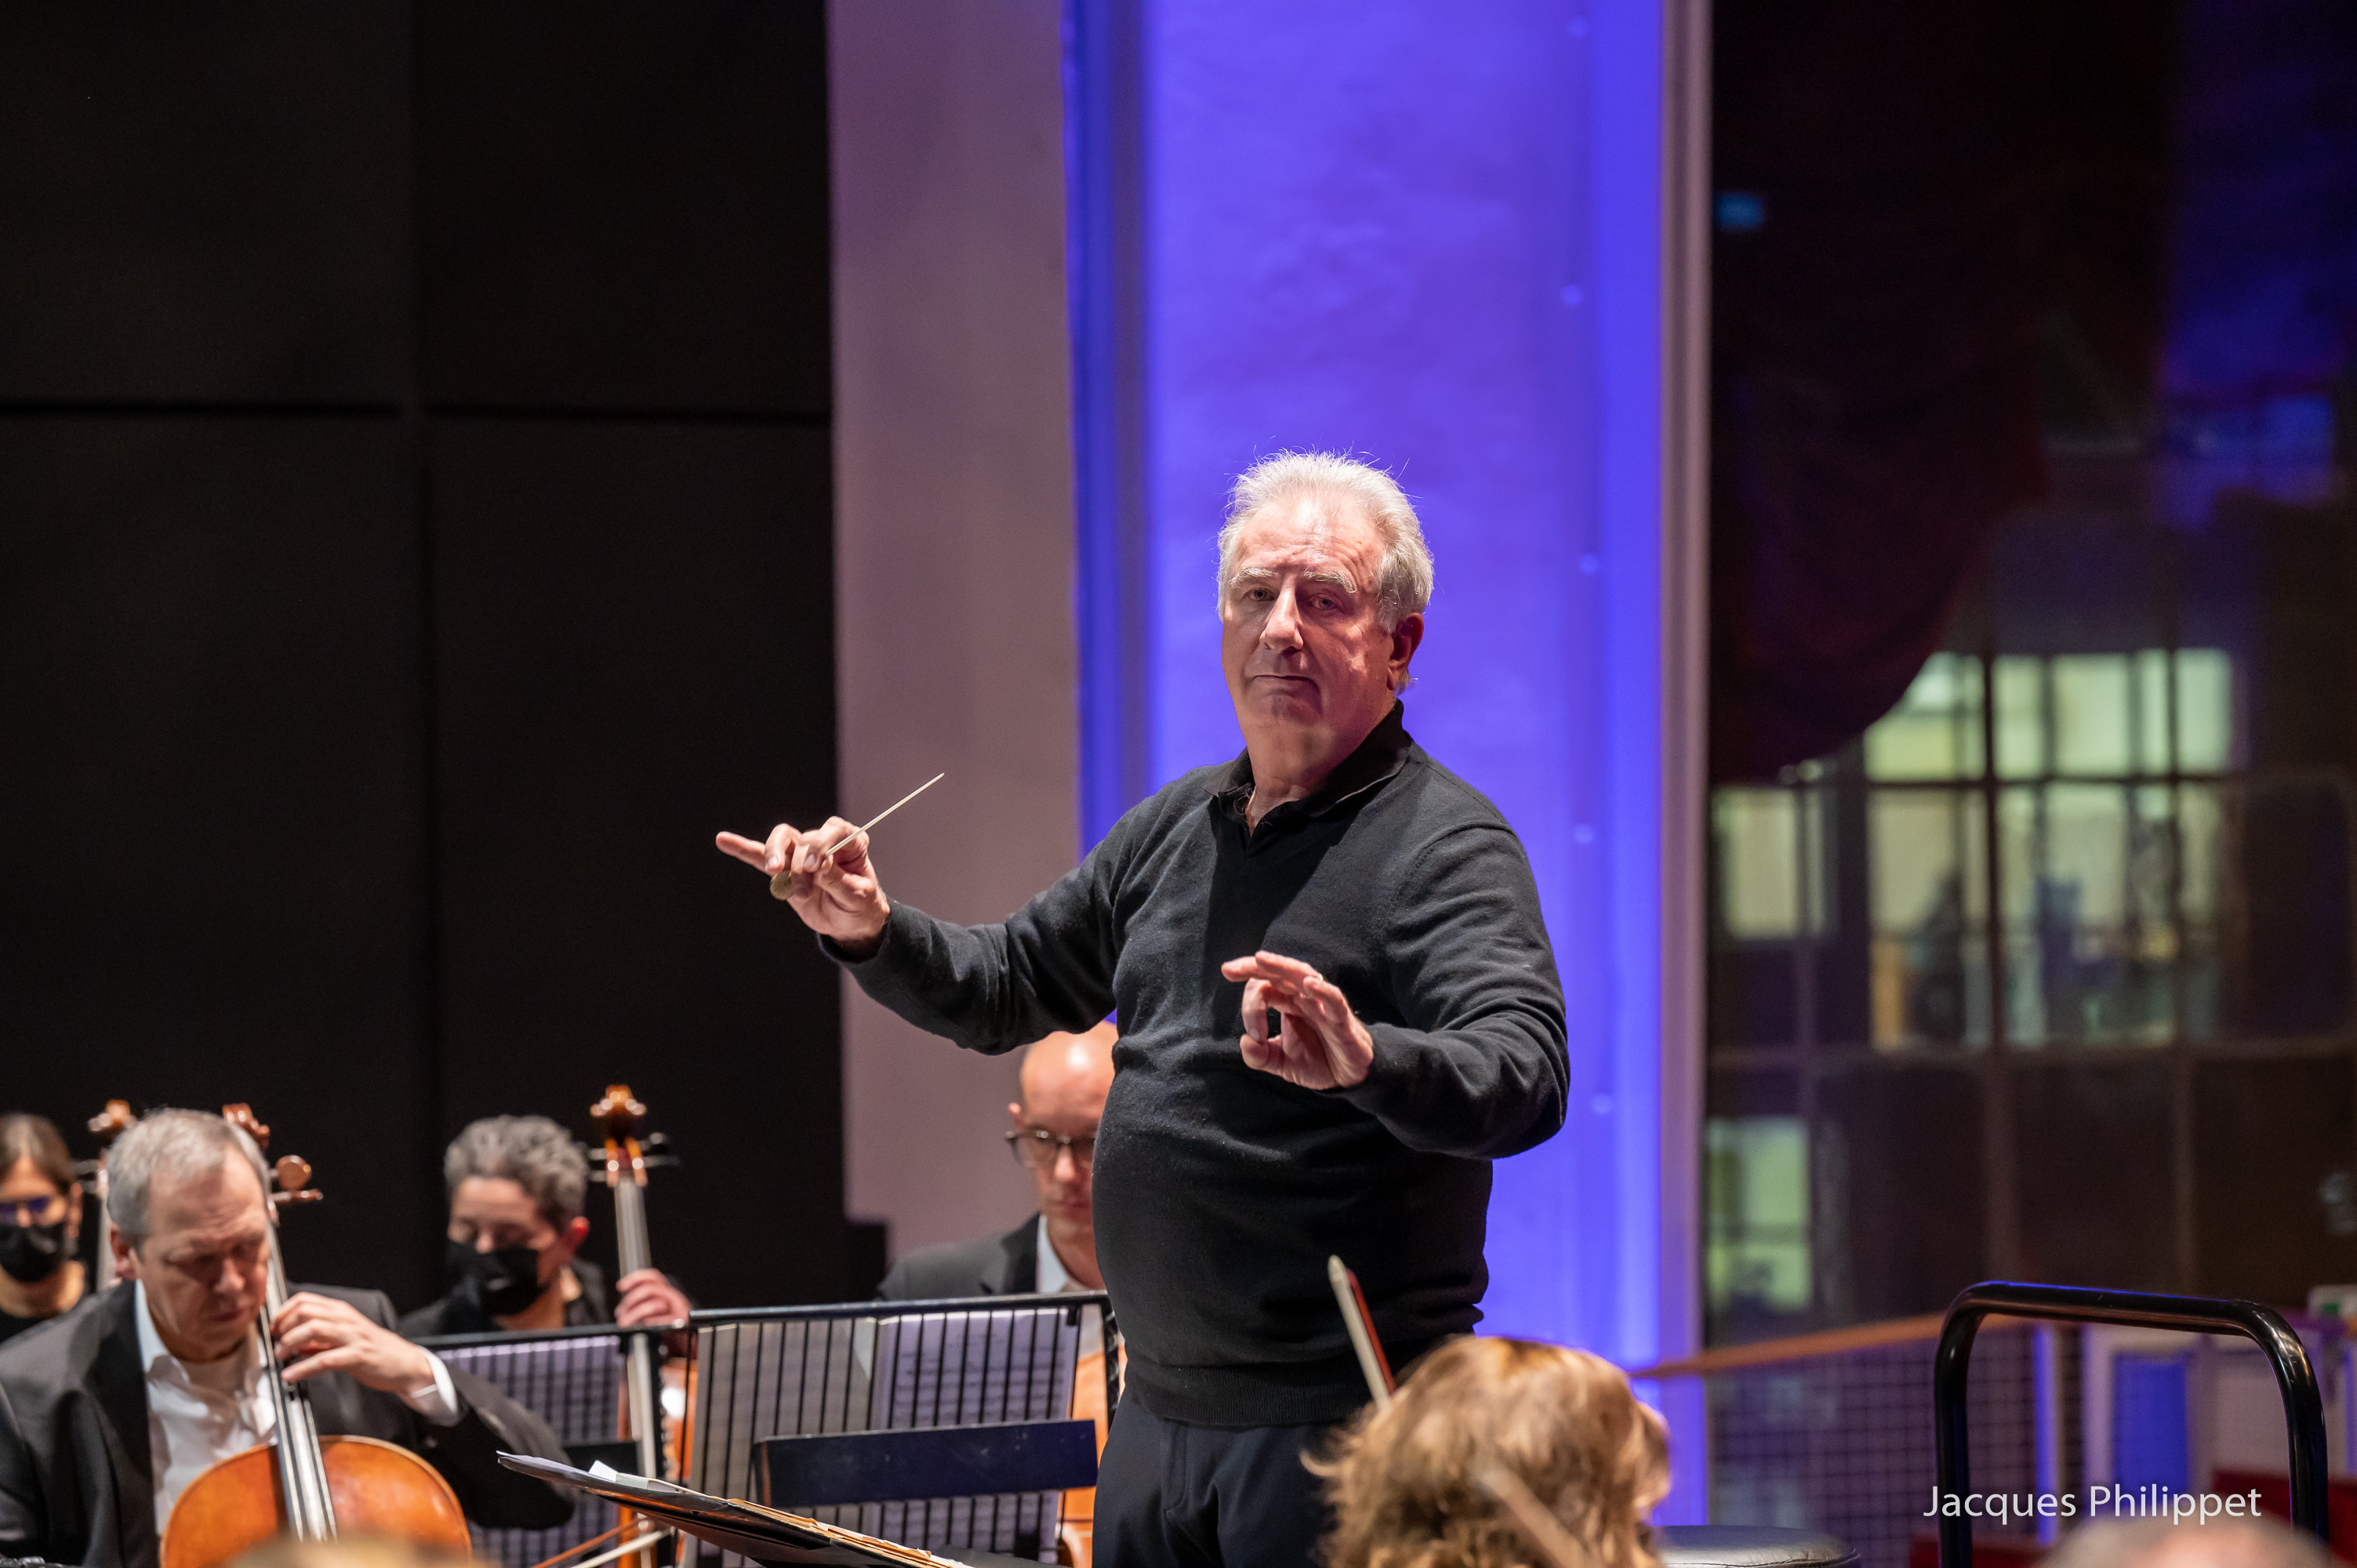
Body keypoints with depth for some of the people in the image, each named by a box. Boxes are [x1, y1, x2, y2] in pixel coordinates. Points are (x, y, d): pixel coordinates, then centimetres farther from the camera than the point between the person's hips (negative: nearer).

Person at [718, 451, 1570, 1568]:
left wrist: (1364, 1061, -46)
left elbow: (1525, 1078, -26)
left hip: (1341, 1424, -8)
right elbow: (1007, 987, 26)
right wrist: (869, 932, 7)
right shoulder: (1176, 829, 14)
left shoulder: (1444, 844, -12)